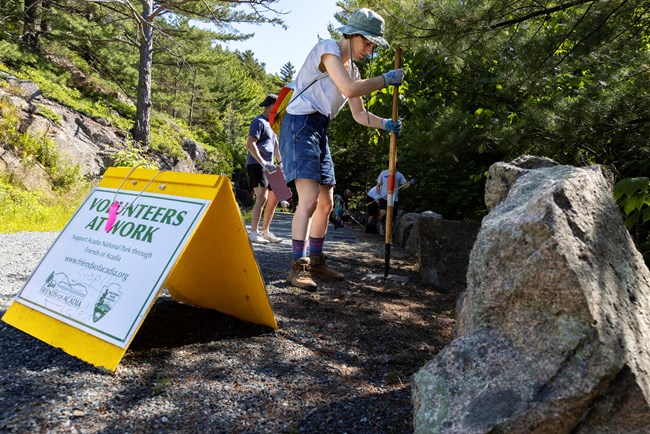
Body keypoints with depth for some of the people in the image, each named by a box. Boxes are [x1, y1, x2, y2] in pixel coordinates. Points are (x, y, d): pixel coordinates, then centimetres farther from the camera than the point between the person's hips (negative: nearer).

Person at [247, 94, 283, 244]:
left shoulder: (271, 124, 21)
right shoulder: (259, 122, -9)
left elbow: (275, 145, 26)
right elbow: (250, 144, -19)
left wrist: (281, 162, 14)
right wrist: (262, 162, -25)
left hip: (268, 167, 10)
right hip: (256, 165, -10)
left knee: (273, 199, 11)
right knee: (262, 197, -19)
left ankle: (265, 232, 20)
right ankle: (253, 233, -16)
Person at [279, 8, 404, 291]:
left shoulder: (352, 69, 19)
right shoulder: (328, 48, -7)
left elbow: (359, 114, 20)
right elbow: (349, 89, -22)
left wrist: (385, 124, 4)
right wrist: (386, 80, -11)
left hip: (319, 131, 9)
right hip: (300, 125, -9)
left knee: (326, 203, 9)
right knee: (309, 199, -20)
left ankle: (315, 260, 20)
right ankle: (298, 267, -16)